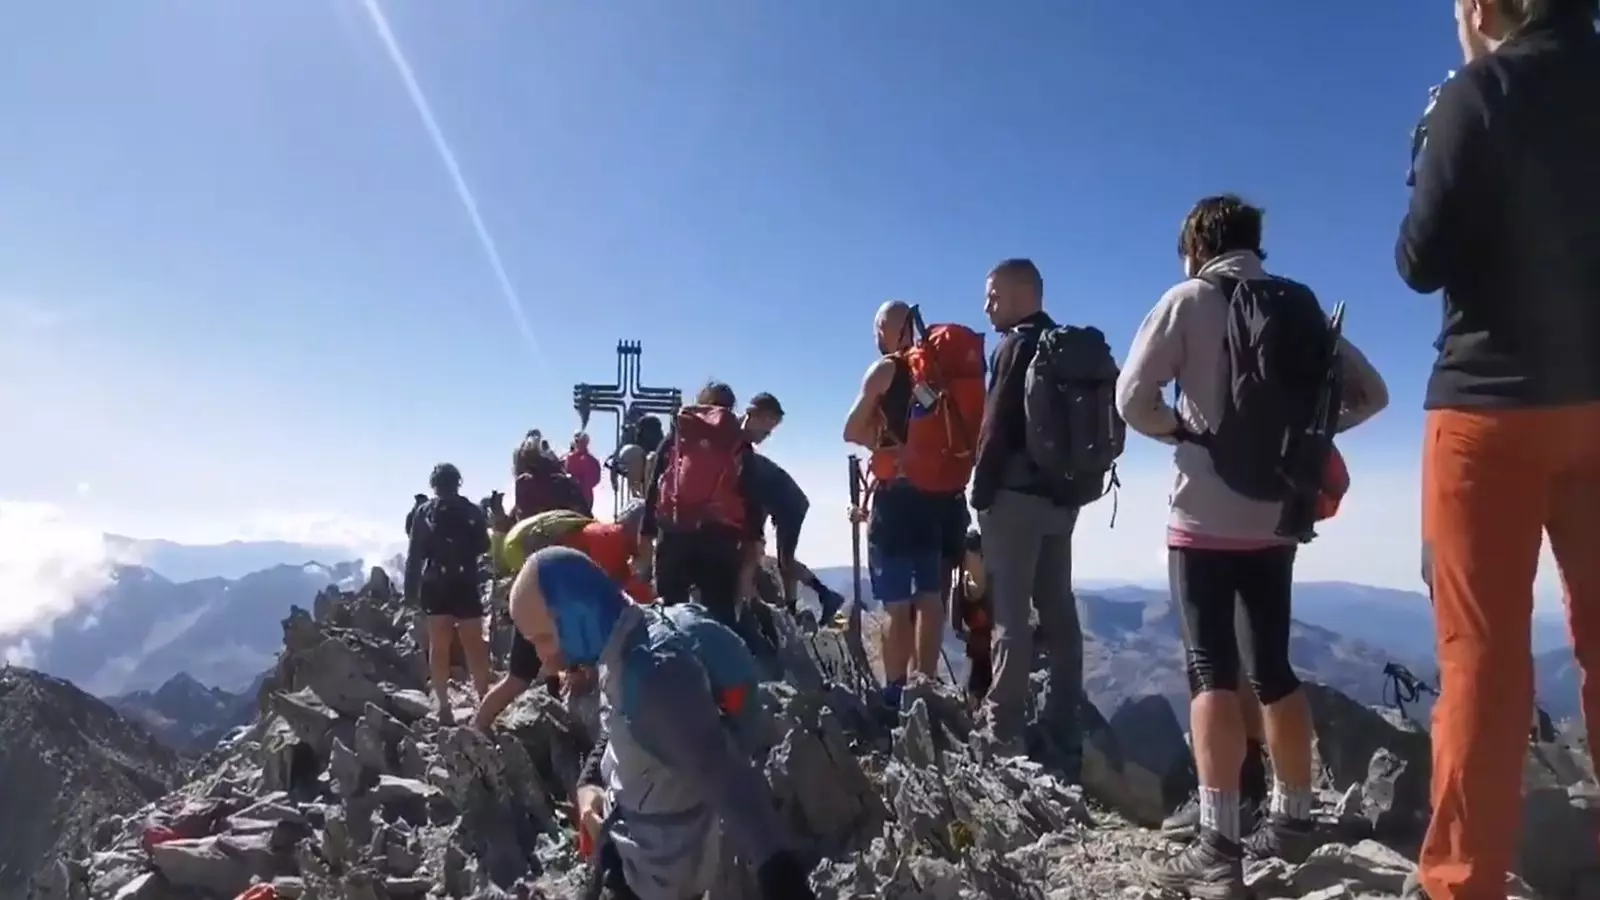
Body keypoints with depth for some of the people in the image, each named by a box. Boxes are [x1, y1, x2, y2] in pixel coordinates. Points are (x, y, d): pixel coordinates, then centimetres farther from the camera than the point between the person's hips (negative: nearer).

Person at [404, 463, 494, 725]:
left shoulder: (424, 512, 1)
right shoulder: (471, 511, 2)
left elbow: (415, 554, -1)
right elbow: (484, 547, 8)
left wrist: (411, 589, 2)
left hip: (434, 585, 0)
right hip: (465, 584, 0)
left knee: (439, 646, 4)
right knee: (474, 645, 5)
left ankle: (444, 706, 0)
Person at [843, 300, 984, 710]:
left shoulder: (887, 369, -5)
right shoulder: (951, 366, 11)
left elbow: (852, 431, -3)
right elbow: (967, 433, 14)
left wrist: (894, 446, 4)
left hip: (901, 495, -6)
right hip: (946, 496, 6)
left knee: (897, 604, -1)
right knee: (931, 597, 13)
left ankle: (895, 693, 1)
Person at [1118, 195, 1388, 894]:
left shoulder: (1191, 299, -4)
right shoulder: (1303, 307, 12)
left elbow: (1133, 398, -13)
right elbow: (1369, 394, 13)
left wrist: (1181, 431, 2)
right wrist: (1302, 431, 11)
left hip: (1207, 520, -5)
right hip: (1276, 521, 6)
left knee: (1212, 671, -5)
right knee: (1273, 666, 15)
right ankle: (1292, 820, 25)